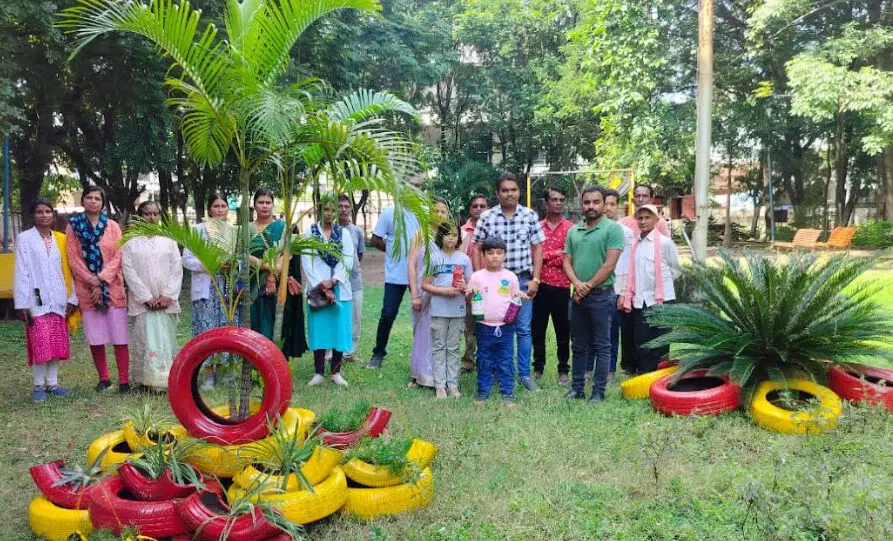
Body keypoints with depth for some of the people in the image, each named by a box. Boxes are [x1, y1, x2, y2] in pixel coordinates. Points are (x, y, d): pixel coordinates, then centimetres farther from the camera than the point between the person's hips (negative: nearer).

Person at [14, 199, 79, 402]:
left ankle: (53, 383, 17)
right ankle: (39, 385, 9)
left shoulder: (60, 239, 10)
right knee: (40, 345, -3)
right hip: (37, 301, -3)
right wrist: (22, 303, -9)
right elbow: (21, 272, -4)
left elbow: (68, 271, 9)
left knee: (57, 344, 7)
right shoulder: (24, 238, 0)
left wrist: (72, 298, 2)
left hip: (58, 301, 3)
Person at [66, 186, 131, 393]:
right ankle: (103, 378, 16)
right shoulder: (73, 226, 7)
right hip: (87, 289, 1)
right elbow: (73, 258, 1)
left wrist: (102, 280, -12)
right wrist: (91, 281, -10)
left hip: (112, 288, -1)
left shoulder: (112, 226, 7)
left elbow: (117, 257, -1)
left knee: (120, 337, -4)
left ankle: (124, 380, 0)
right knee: (95, 337, 4)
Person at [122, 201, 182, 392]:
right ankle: (146, 381, 2)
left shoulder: (168, 241, 10)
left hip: (167, 302, 2)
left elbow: (177, 270, 4)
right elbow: (129, 272, -3)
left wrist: (167, 296, -7)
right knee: (146, 340, -4)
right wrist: (147, 298, -10)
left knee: (167, 340, 3)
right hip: (142, 302, -2)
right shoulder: (131, 242, 4)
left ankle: (166, 381, 10)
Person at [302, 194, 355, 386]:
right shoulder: (310, 232, 4)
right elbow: (307, 261, -4)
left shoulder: (344, 233, 8)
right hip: (317, 288, -1)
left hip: (339, 289, 1)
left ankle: (336, 372, 10)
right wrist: (321, 285, -12)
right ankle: (319, 372, 9)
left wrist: (333, 281, -14)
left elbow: (347, 260, -1)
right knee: (318, 328, 0)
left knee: (339, 328, 1)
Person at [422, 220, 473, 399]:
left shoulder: (464, 258, 5)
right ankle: (440, 385, 9)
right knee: (439, 348, 4)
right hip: (439, 310, -2)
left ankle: (452, 384, 14)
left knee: (453, 348, 9)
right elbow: (425, 284, -3)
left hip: (458, 310, 2)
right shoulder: (434, 257, -1)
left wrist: (464, 289, -13)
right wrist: (444, 291, -16)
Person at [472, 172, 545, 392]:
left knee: (523, 329, 5)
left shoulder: (530, 216, 0)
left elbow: (537, 249, 3)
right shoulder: (487, 217, -2)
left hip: (522, 280, 0)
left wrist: (535, 279, -2)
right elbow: (477, 250, 2)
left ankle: (524, 374, 17)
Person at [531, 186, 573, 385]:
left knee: (563, 330, 6)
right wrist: (555, 254, -11)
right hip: (540, 285, 2)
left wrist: (545, 257, -8)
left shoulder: (571, 228, 2)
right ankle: (538, 367, 22)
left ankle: (563, 370, 17)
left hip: (561, 286, -2)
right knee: (537, 328, 9)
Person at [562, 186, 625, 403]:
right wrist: (577, 284, -10)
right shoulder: (573, 231, 11)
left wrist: (588, 286, -10)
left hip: (601, 295, -6)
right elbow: (567, 262, 8)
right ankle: (577, 387, 21)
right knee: (579, 345, 12)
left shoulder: (612, 229, -6)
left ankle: (598, 392, 9)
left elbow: (609, 265, -13)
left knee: (601, 346, 2)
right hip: (577, 295, 6)